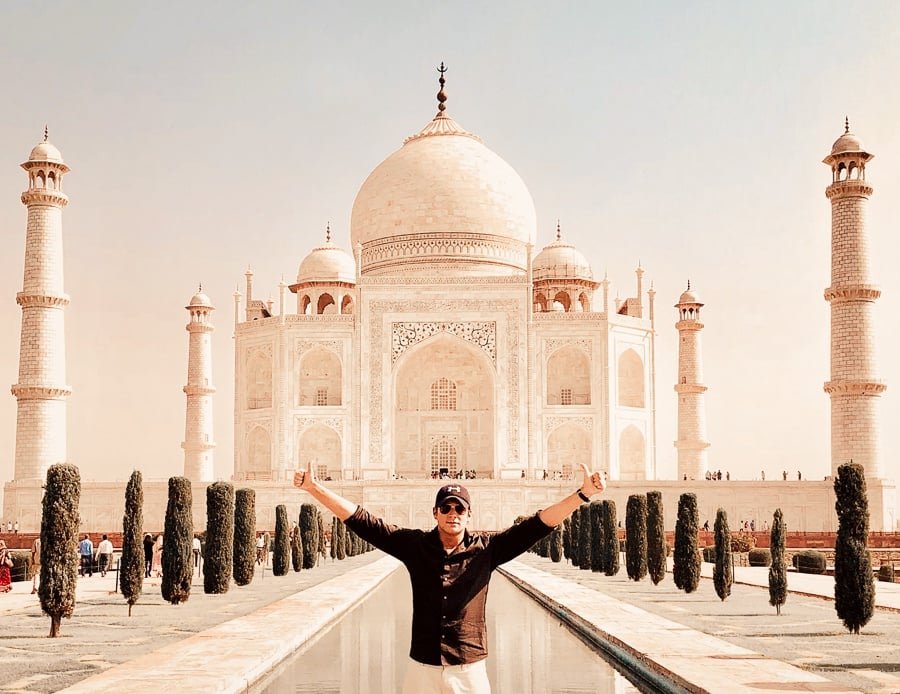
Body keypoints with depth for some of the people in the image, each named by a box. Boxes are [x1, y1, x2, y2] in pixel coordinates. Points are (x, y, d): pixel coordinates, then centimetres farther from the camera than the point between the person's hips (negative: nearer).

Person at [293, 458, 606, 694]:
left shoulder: (486, 549, -1)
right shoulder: (415, 545, 1)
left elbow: (537, 525, -6)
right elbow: (361, 521, -2)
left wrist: (583, 494, -15)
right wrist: (315, 489, -9)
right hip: (422, 668, 1)